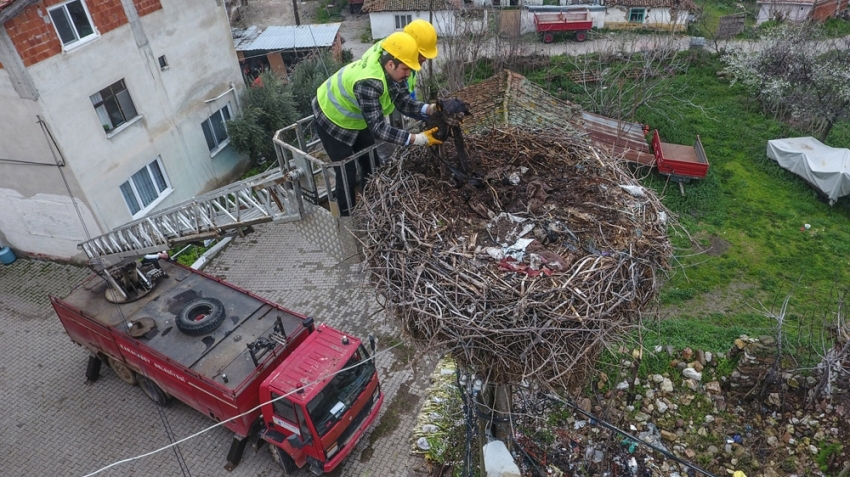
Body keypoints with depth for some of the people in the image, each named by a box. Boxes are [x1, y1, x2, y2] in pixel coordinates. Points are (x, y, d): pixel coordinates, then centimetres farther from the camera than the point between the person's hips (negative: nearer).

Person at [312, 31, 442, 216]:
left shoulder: (393, 71, -18)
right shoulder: (369, 82, -43)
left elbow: (404, 102, -11)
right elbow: (378, 128, -44)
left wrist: (430, 109, -29)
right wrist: (417, 139, -46)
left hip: (355, 119, 8)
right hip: (332, 119, -8)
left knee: (371, 164, 15)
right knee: (347, 172, -2)